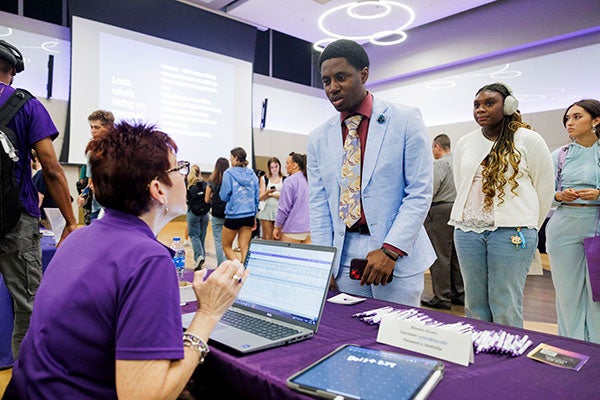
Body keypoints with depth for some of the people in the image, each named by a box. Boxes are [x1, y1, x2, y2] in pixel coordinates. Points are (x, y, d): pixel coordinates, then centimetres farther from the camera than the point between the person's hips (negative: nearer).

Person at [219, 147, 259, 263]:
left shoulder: (229, 173, -9)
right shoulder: (252, 174, 5)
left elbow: (224, 196, -8)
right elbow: (256, 197, 10)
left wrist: (220, 192, 14)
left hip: (233, 216, -4)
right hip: (249, 216, 4)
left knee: (227, 246, 12)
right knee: (245, 248, 9)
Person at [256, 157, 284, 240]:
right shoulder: (264, 179, 10)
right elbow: (260, 198, 4)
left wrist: (272, 194, -6)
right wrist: (268, 192, -16)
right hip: (267, 210, 1)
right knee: (267, 238, 0)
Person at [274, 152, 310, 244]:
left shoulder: (290, 181, -13)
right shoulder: (308, 180, 6)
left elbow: (284, 208, -12)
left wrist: (277, 227, -3)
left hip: (293, 229, -6)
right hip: (308, 227, 6)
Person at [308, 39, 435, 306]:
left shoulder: (406, 121, -4)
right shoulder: (319, 138, 8)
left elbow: (420, 193, -8)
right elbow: (319, 204, 6)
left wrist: (390, 250, -16)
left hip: (398, 256, -3)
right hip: (343, 256, 3)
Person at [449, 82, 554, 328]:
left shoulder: (528, 140, 0)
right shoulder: (464, 144, 11)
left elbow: (544, 189, 4)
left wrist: (526, 230, 8)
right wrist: (473, 220, 15)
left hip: (511, 231, -4)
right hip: (467, 231, 4)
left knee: (506, 308, -1)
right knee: (474, 303, 10)